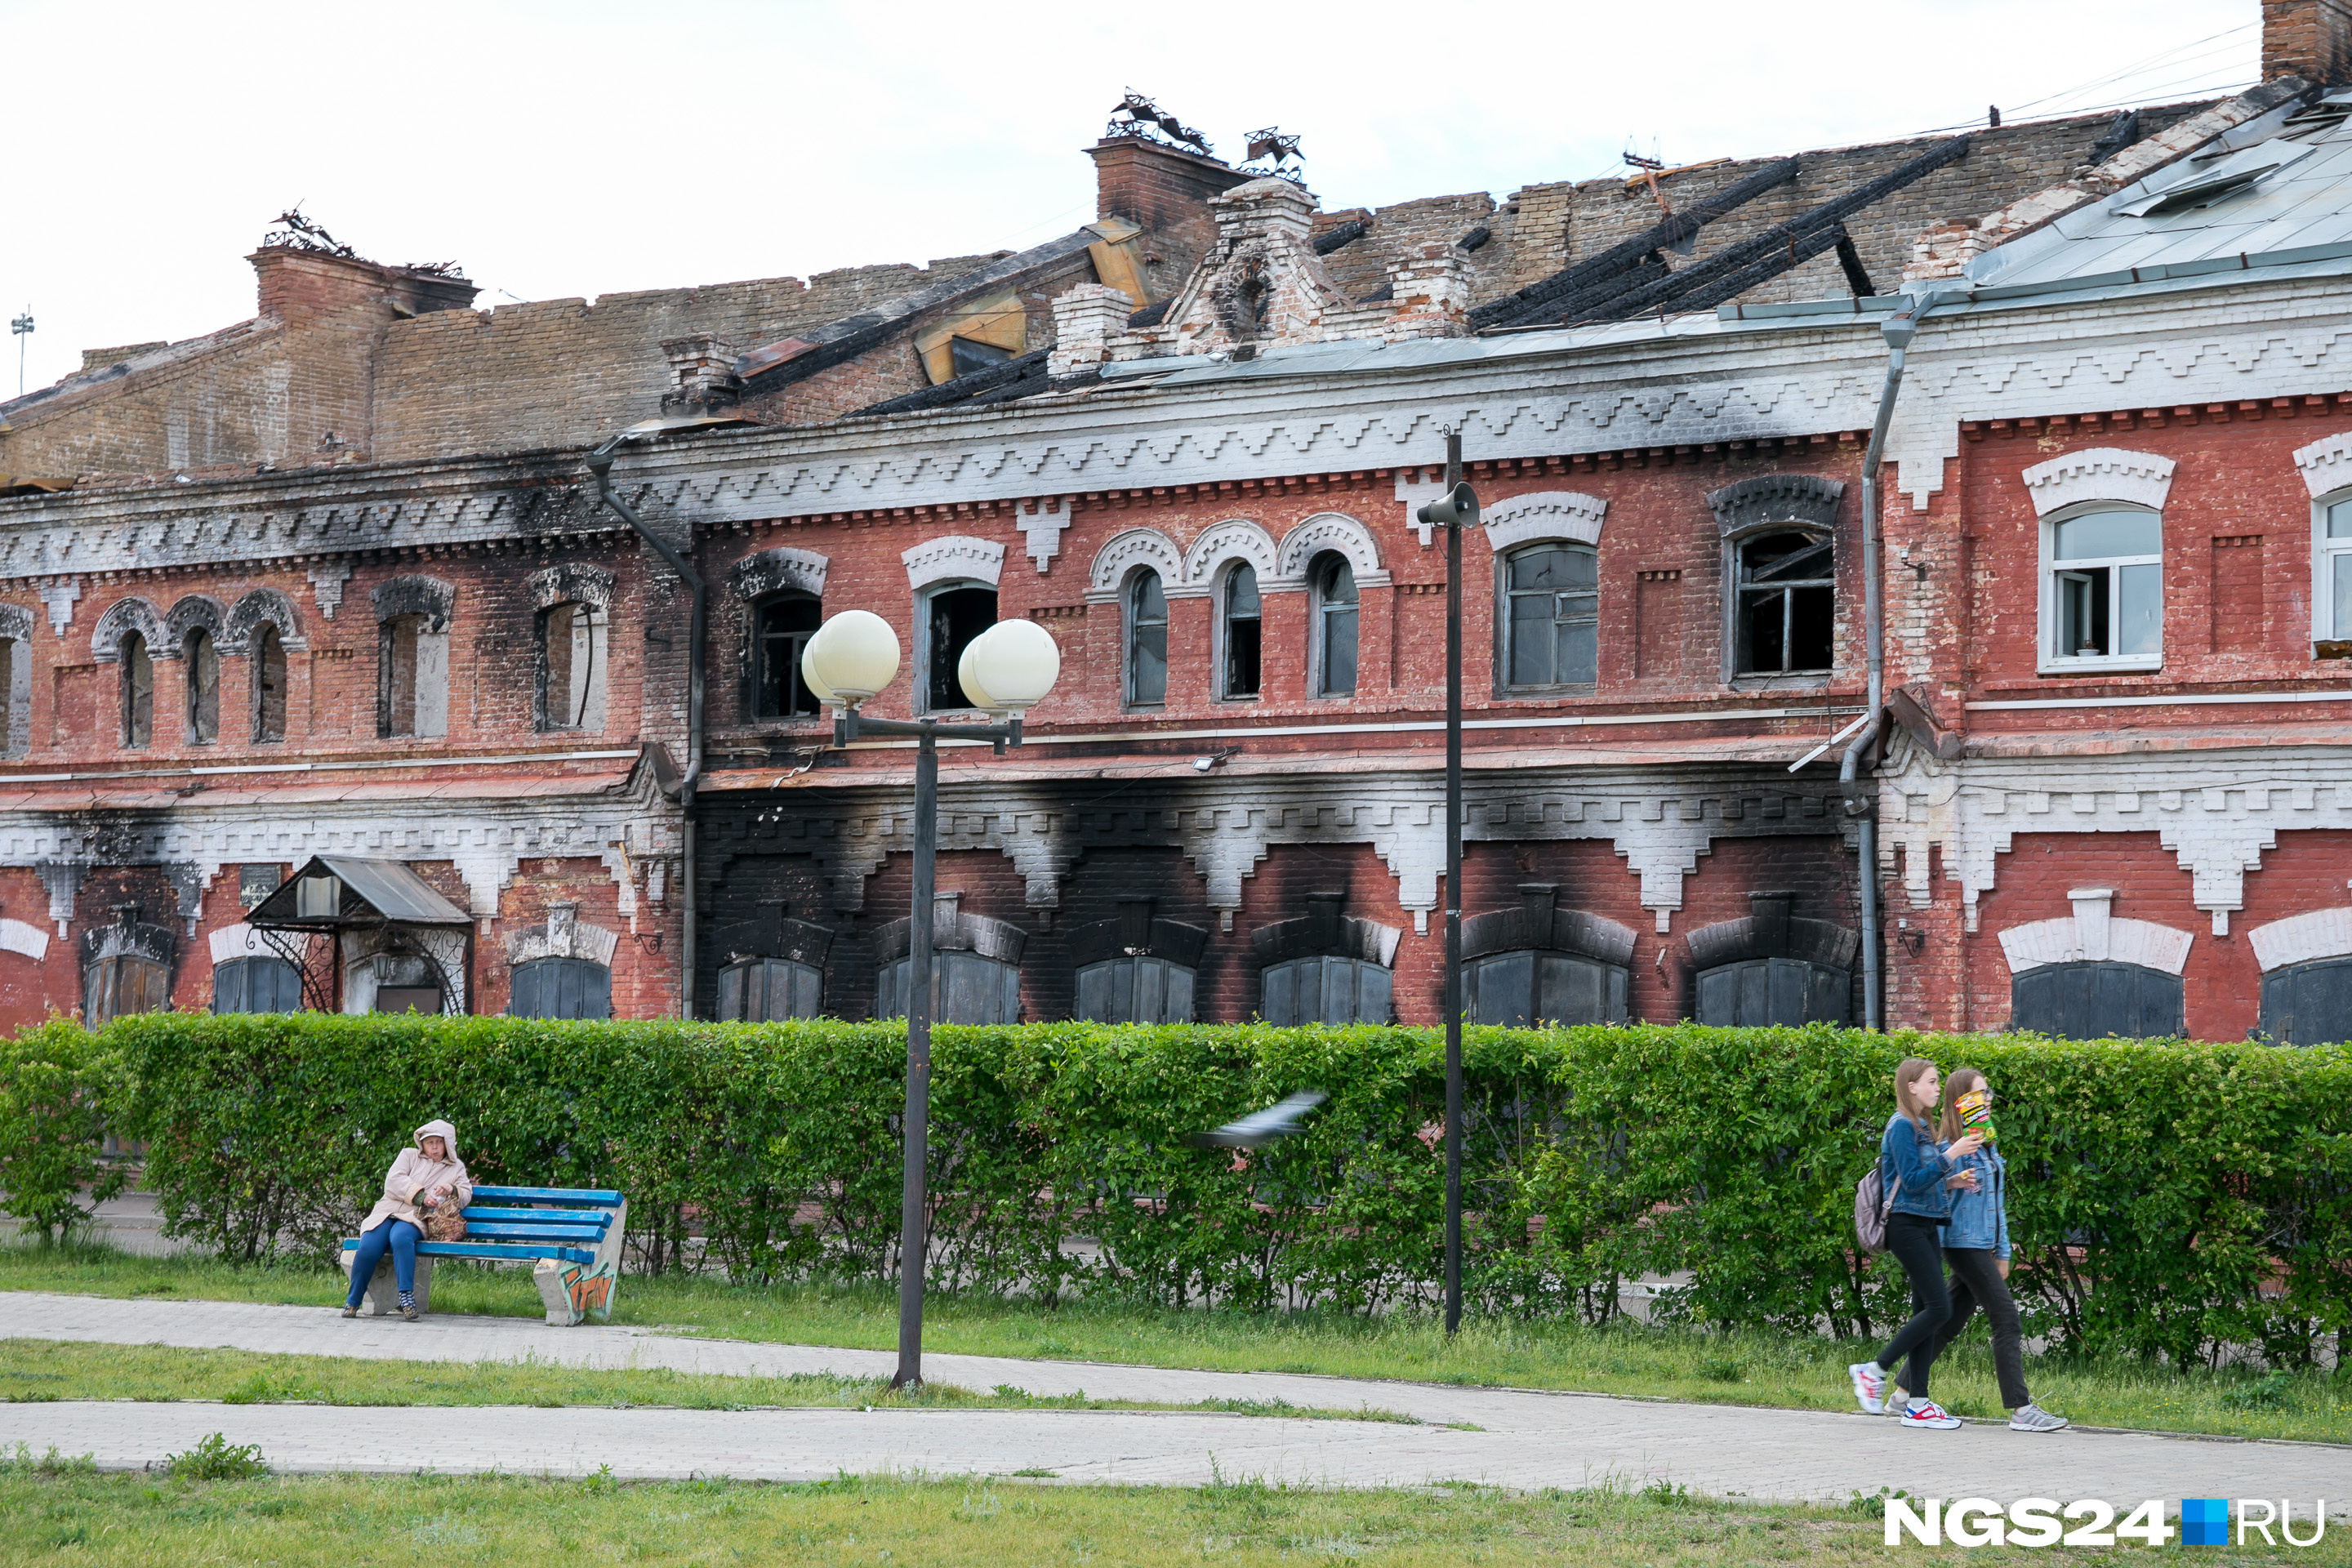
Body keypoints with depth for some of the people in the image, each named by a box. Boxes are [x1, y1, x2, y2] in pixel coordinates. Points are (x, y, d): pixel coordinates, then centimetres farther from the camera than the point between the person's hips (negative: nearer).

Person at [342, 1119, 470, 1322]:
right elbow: (393, 1182, 2)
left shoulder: (456, 1168, 23)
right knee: (368, 1247, -28)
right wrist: (420, 1196, -10)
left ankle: (407, 1296, -37)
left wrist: (452, 1190, -8)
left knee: (401, 1238, -38)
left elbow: (466, 1196, 14)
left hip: (415, 1219, -1)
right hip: (388, 1212, 1)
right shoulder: (409, 1156, 18)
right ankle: (352, 1301, -10)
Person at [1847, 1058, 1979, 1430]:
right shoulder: (1902, 1126, -11)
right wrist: (1951, 1155, -20)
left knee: (1926, 1310, 5)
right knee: (1938, 1307, -14)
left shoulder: (1922, 1127, 18)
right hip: (1907, 1225, -10)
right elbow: (1912, 1181, -18)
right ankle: (1872, 1370, -4)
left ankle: (1917, 1404, 6)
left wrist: (1949, 1182, 9)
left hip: (1926, 1226, 10)